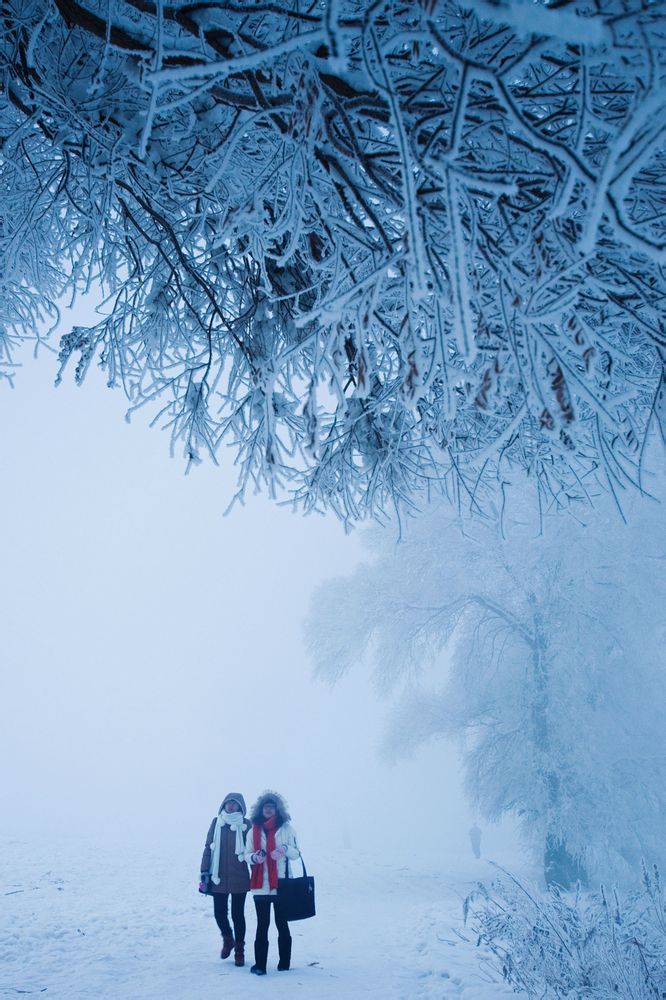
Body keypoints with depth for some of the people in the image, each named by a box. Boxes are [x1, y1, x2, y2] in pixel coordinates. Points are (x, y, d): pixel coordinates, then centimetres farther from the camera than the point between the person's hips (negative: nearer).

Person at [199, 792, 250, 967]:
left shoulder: (246, 825, -2)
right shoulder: (216, 822, 3)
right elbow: (208, 848, 5)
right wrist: (205, 872, 1)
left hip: (239, 878, -2)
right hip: (218, 877, 2)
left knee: (238, 914, 5)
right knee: (219, 912, 5)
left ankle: (239, 949, 22)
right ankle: (228, 939, 33)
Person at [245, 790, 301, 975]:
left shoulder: (286, 828, 5)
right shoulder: (253, 831, 9)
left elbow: (296, 854, 5)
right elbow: (246, 855, 10)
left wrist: (285, 849, -16)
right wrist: (254, 857, -13)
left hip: (280, 885, -1)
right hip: (260, 886, 1)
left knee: (282, 924, 5)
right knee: (262, 925, 2)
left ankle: (284, 963, 13)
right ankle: (260, 964, 6)